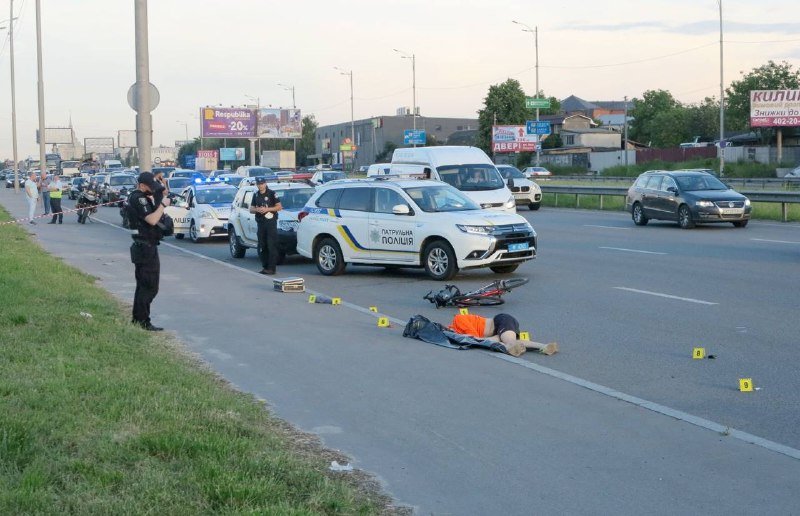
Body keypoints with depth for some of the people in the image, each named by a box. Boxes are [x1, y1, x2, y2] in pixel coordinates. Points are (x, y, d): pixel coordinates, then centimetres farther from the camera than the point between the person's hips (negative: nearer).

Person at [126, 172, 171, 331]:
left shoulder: (140, 198, 16)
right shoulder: (139, 199, -16)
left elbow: (152, 217, 16)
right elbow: (152, 220, -27)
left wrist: (158, 201, 2)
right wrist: (163, 204, -16)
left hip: (142, 247, 11)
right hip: (146, 248, -11)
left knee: (143, 285, 16)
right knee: (150, 286, -8)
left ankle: (137, 319, 23)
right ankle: (143, 321, -6)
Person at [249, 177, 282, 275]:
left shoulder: (271, 193, -2)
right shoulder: (256, 195, 15)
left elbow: (279, 207, -5)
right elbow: (251, 209, 17)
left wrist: (267, 209, -15)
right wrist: (257, 210, -5)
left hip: (271, 222, -6)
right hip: (260, 222, 6)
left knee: (272, 246, -9)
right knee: (262, 246, 6)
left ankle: (271, 268, -10)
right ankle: (265, 266, 13)